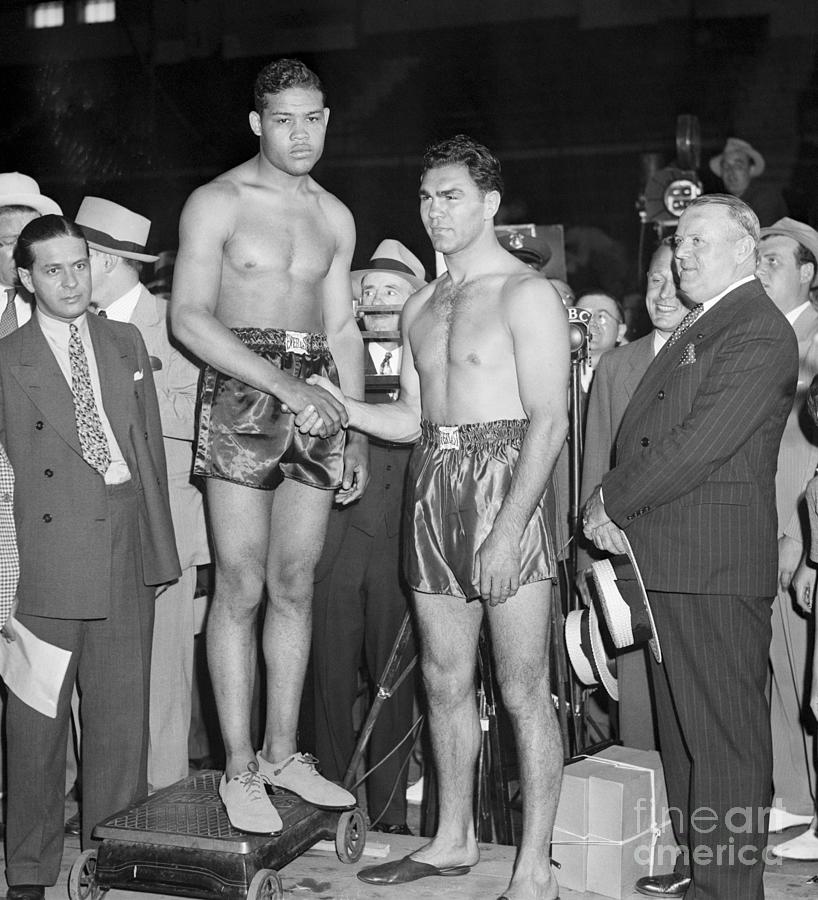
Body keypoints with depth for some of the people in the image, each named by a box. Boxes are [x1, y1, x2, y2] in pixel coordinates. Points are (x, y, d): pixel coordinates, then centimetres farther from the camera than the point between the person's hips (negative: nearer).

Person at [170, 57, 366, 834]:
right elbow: (189, 318, -10)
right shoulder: (216, 203, -1)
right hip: (242, 395, -5)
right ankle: (239, 769, 3)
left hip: (316, 398, 5)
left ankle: (282, 754, 16)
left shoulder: (335, 216, 15)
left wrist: (357, 430, 11)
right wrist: (281, 382, -19)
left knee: (295, 587, 7)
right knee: (241, 589, -5)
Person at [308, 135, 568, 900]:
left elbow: (550, 420, -13)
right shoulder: (420, 307, 17)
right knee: (444, 680, 13)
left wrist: (507, 530, -20)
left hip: (508, 486, -7)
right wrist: (341, 408, 1)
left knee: (522, 689, -3)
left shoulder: (526, 294, -6)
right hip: (433, 492, 7)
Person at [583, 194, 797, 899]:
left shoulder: (759, 333, -12)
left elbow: (699, 445, -20)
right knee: (680, 727, 17)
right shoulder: (696, 327, 20)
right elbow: (643, 433, 18)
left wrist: (610, 502, -11)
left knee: (726, 735, -2)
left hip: (716, 566, -10)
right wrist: (613, 509, 2)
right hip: (668, 560, 10)